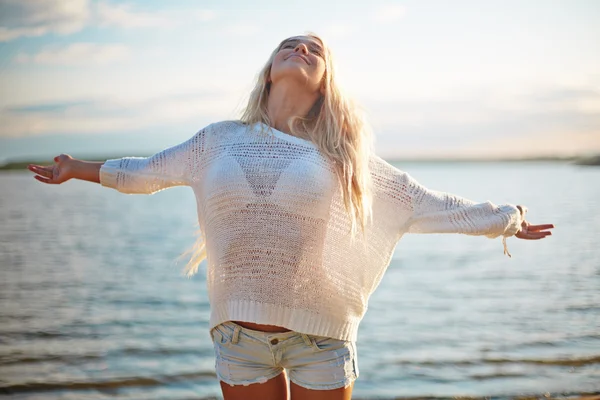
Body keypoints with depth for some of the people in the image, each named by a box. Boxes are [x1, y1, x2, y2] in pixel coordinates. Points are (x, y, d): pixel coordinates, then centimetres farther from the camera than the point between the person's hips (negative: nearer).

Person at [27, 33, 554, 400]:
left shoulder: (342, 153, 3)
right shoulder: (219, 140, 6)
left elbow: (425, 203, 7)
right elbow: (145, 172, 20)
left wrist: (505, 219, 9)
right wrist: (76, 170, 30)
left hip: (321, 335, -1)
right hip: (239, 331, 2)